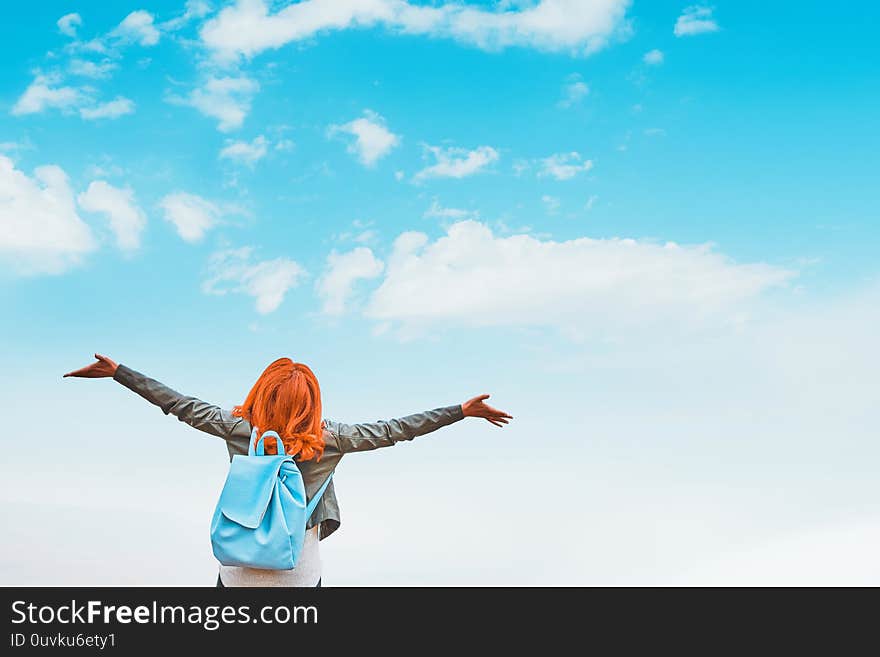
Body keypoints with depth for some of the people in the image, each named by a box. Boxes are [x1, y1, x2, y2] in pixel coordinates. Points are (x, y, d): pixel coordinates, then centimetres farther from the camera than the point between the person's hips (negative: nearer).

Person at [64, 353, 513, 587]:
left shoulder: (239, 430, -11)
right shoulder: (328, 440, -13)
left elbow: (181, 405, -5)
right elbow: (392, 430, -10)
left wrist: (117, 371, 3)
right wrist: (463, 411, -4)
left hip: (237, 573, 1)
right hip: (300, 577, -1)